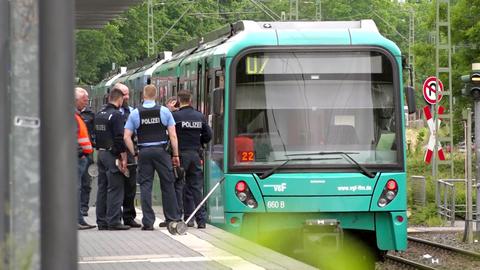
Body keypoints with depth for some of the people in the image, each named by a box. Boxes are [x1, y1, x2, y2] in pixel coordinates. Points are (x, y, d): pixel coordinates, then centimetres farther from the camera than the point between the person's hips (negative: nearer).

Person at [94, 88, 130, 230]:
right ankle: (113, 221, -7)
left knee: (102, 188, 11)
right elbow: (120, 138, -17)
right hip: (112, 155, -8)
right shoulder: (116, 115, -13)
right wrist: (123, 158, -14)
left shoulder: (99, 114, 12)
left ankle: (101, 221, 14)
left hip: (101, 153, 8)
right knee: (115, 188, -5)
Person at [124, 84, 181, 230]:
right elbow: (173, 136, -2)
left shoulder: (135, 113, 2)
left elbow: (127, 137, -2)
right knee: (167, 184, 9)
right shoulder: (164, 111, 1)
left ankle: (148, 222, 0)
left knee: (145, 186, 3)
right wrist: (175, 155, 3)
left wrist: (134, 153, 5)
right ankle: (172, 217, 14)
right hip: (161, 151, 0)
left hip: (144, 152, 0)